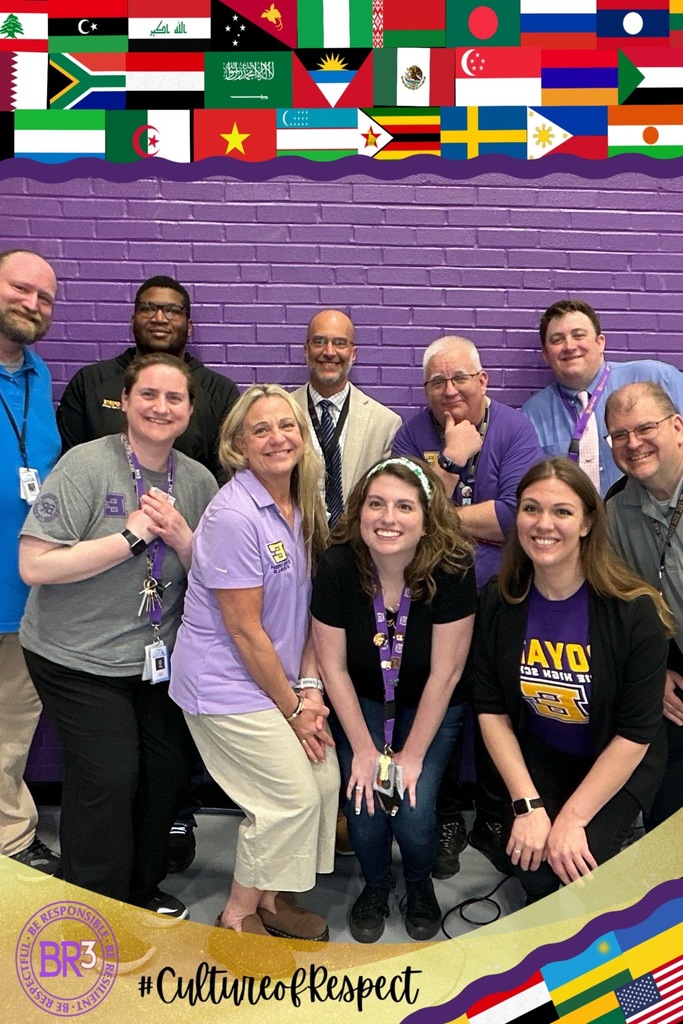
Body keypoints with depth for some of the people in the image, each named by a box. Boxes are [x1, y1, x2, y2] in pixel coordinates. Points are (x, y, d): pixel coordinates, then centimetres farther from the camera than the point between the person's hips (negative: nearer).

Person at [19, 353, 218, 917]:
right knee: (109, 777, -3)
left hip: (158, 657, 5)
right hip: (78, 658, -5)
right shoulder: (85, 465, -15)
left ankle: (144, 889, 37)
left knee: (169, 770, 10)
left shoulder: (198, 480, 1)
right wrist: (131, 536, -23)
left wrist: (181, 538, -16)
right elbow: (35, 565, -21)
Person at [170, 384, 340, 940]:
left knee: (326, 780, 7)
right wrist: (293, 708, -12)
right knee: (293, 796, -2)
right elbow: (244, 629, -20)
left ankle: (270, 897, 30)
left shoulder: (303, 506, 3)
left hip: (279, 679, 8)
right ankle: (238, 916, 23)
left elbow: (305, 606, 6)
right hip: (227, 684, -8)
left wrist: (308, 687, -3)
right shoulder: (234, 515, -22)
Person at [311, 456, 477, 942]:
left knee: (414, 811, -14)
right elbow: (334, 666, -12)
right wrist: (364, 749, -8)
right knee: (364, 808, -12)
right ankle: (376, 885, 25)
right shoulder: (337, 566, -23)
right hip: (362, 701, 1)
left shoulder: (452, 570, -26)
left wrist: (412, 755, -12)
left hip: (431, 706, -1)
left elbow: (444, 673, -18)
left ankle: (420, 884, 24)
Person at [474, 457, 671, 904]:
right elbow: (491, 708, -9)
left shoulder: (634, 611, -23)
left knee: (577, 865, -19)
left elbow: (635, 734, -18)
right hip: (536, 755, 2)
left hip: (617, 765, -2)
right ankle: (540, 914, 22)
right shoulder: (499, 602, -14)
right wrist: (528, 805, -16)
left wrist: (572, 817, -19)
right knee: (532, 863, -14)